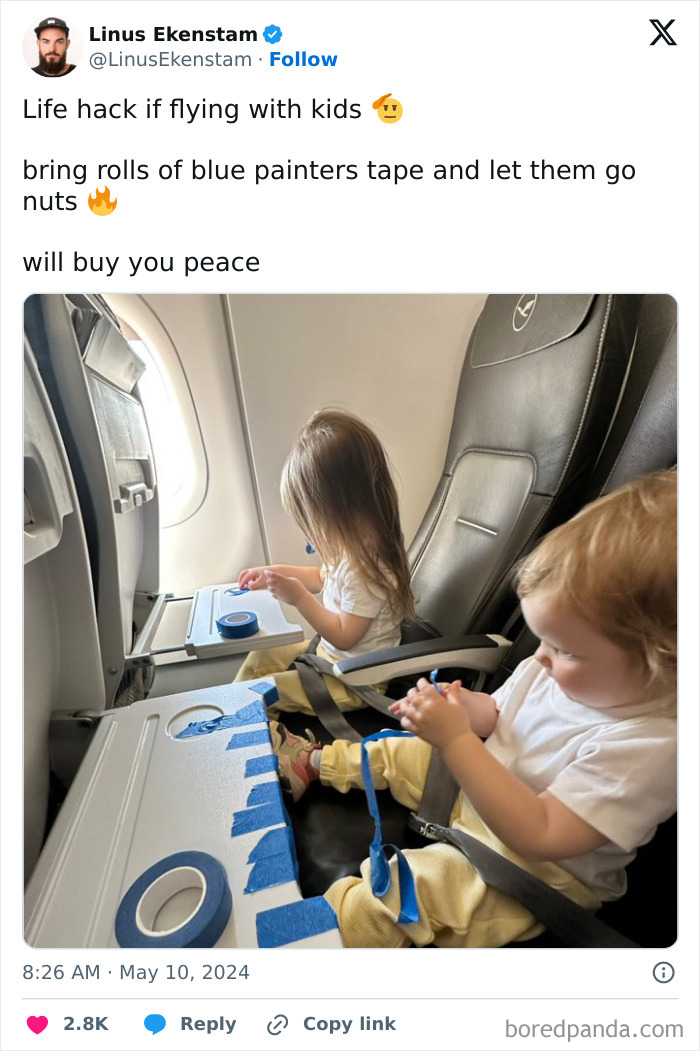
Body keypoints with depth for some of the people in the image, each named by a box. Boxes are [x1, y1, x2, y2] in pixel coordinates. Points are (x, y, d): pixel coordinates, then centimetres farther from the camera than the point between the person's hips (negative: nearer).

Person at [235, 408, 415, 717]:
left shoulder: (364, 563, -35)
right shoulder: (359, 539, -7)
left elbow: (344, 636, -25)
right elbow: (325, 577, 12)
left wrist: (299, 597, -25)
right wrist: (274, 572, 7)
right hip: (330, 652, 9)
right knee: (261, 656, 15)